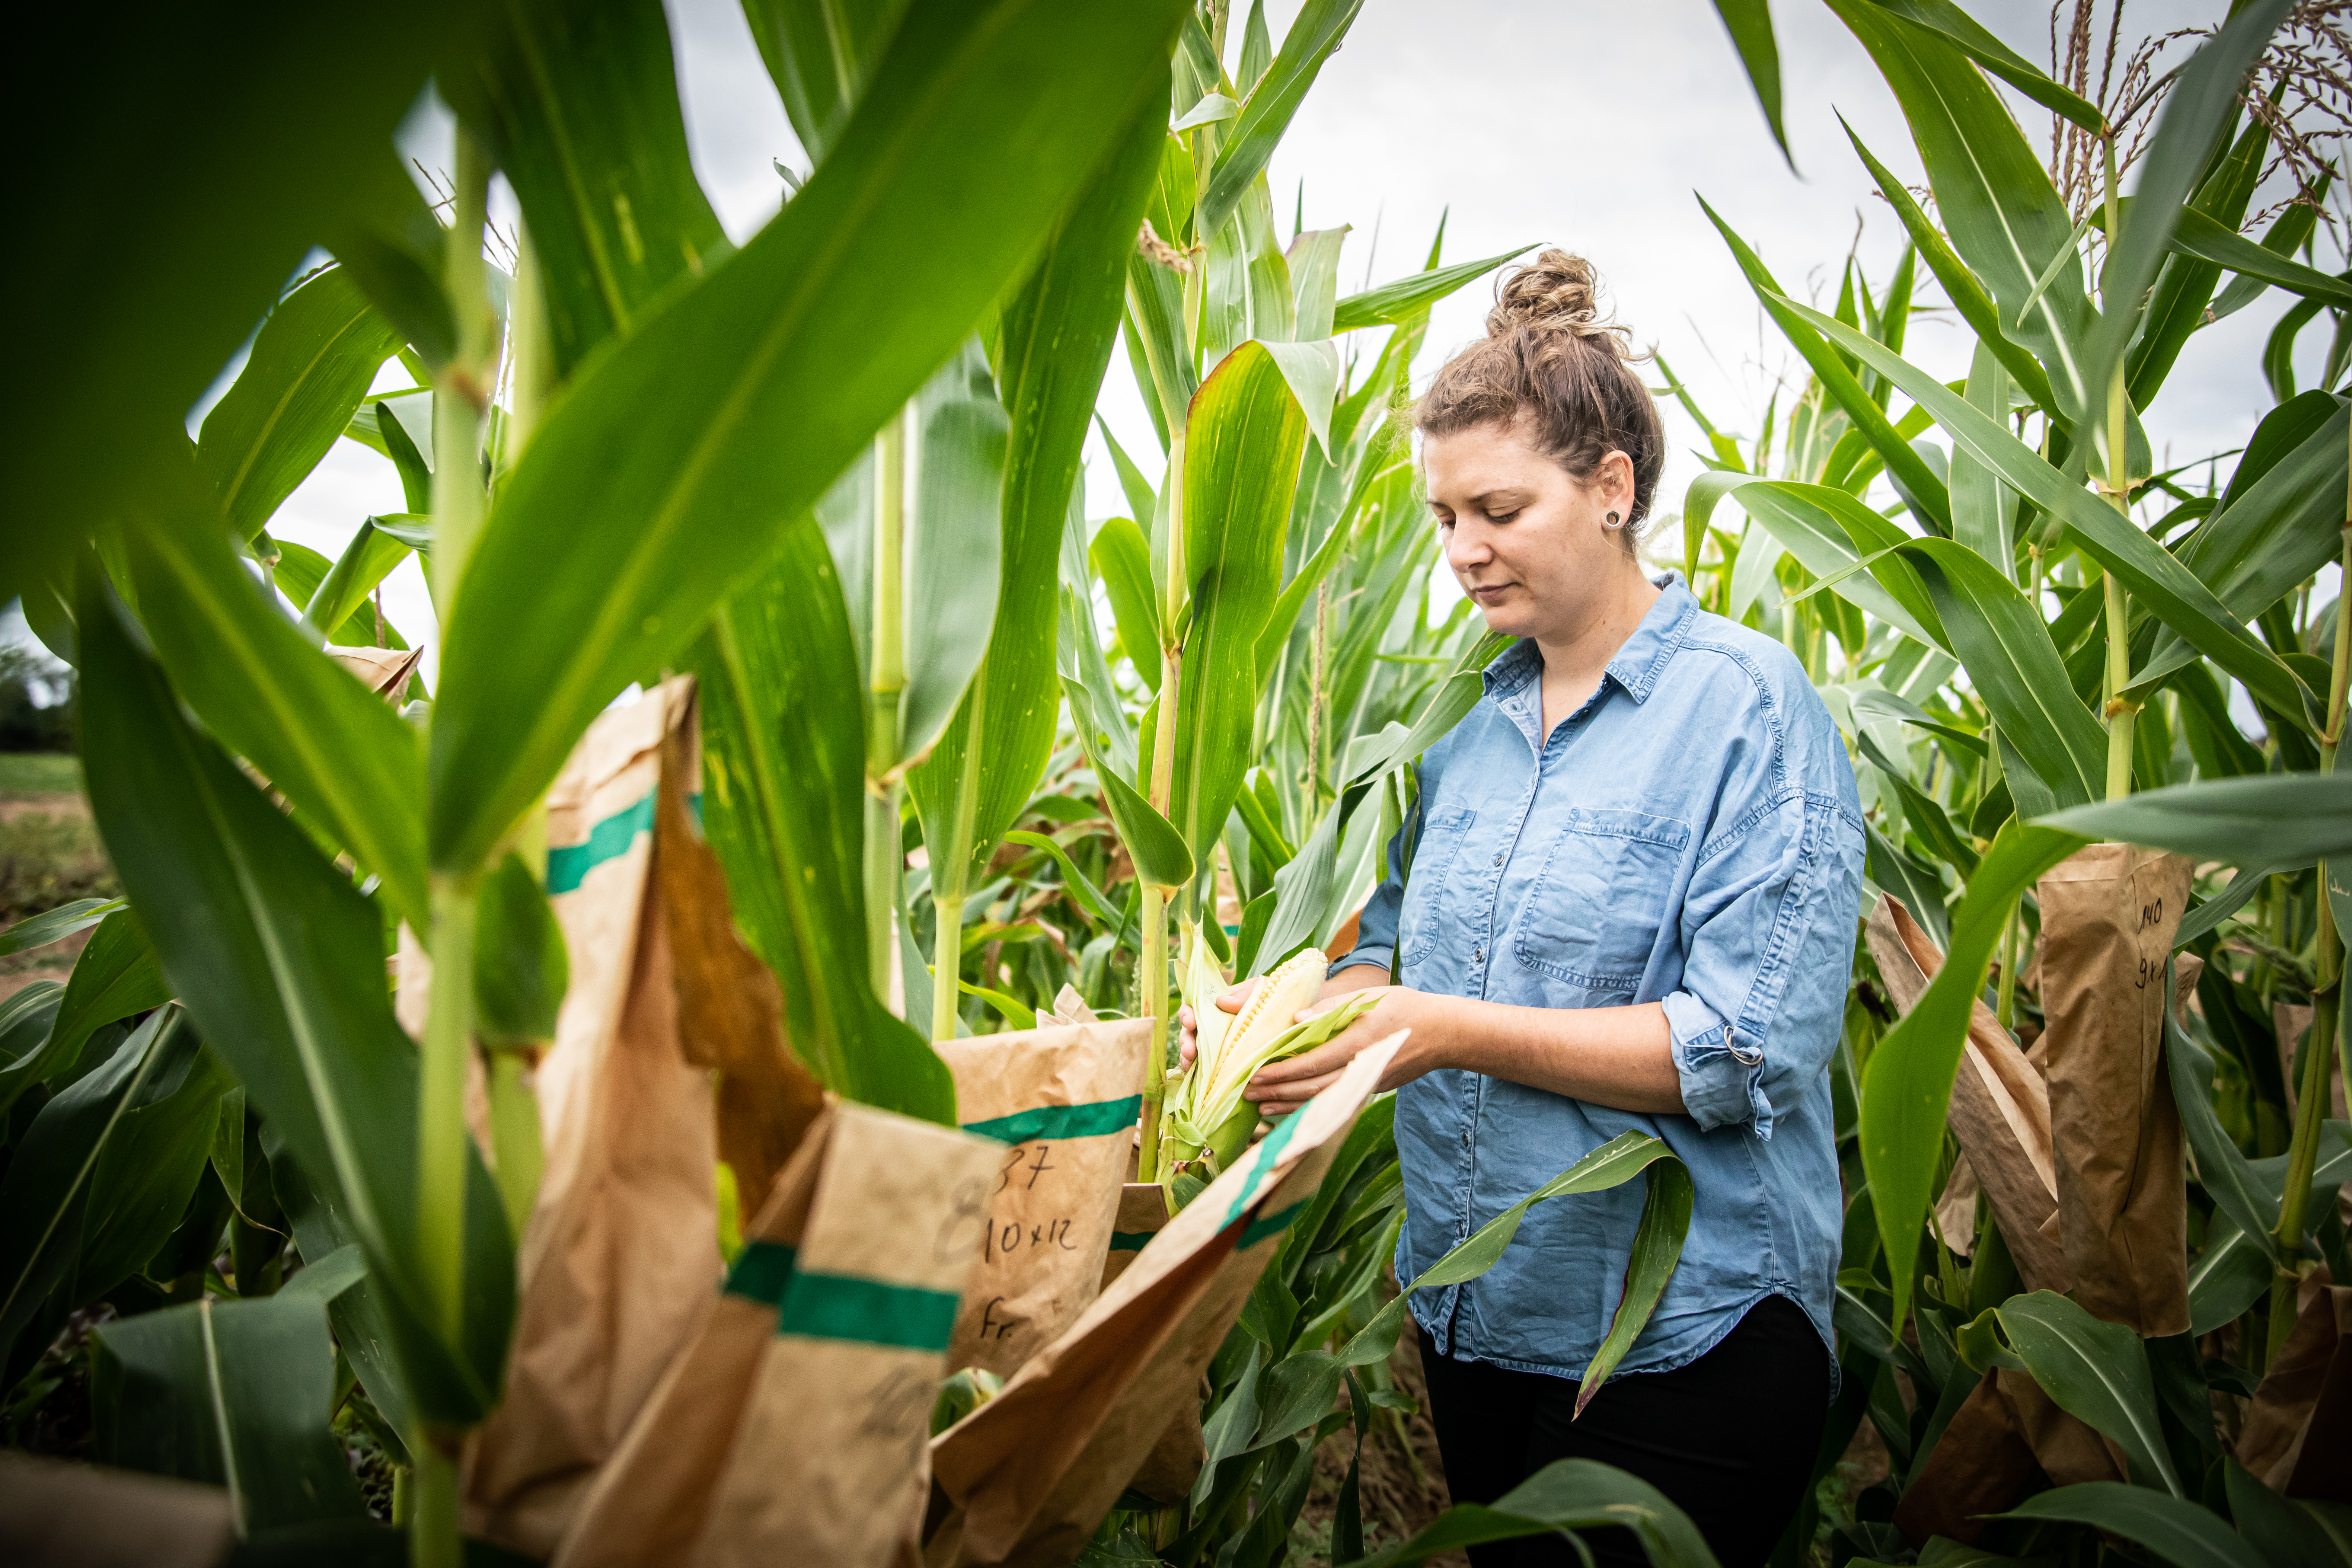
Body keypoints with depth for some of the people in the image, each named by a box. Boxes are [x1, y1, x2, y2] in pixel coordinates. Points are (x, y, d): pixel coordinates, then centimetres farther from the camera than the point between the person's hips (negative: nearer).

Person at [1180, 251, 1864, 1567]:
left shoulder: (1748, 703, -13)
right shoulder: (1469, 720, 6)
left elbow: (1753, 1051, -20)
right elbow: (1402, 946, 11)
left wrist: (1453, 1032, -25)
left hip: (1679, 1340, -6)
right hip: (1474, 1310, 6)